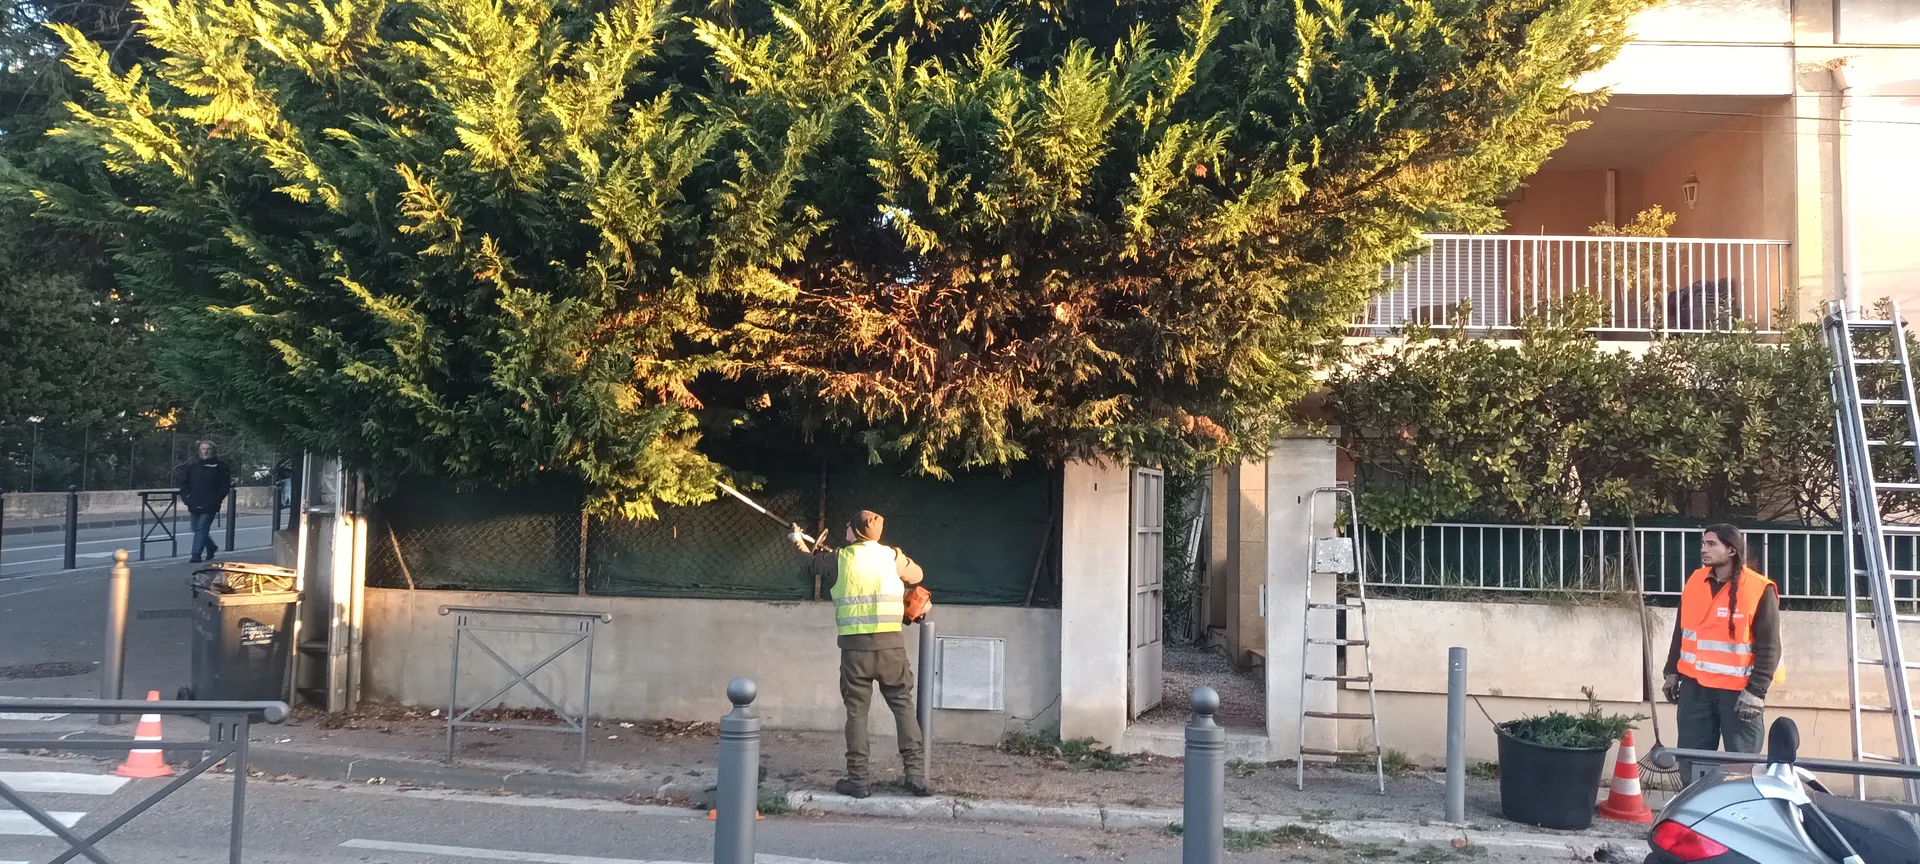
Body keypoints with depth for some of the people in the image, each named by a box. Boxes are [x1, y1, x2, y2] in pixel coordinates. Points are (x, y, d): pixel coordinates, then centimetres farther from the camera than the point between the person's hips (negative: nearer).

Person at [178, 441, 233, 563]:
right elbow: (183, 484, 14)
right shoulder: (192, 466, 11)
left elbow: (225, 485, -1)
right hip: (194, 506, 5)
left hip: (209, 507, -5)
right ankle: (211, 548, 33)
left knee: (201, 529, -10)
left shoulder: (219, 466, 0)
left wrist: (216, 500, -9)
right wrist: (186, 499, 3)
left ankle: (196, 555, -8)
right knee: (197, 529, 12)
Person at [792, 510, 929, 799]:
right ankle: (915, 772, 4)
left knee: (857, 711, 6)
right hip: (890, 644, 0)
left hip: (855, 646, 0)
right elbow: (917, 575, 21)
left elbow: (813, 563, 24)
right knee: (903, 706, 8)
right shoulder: (892, 556, 3)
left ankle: (858, 779, 8)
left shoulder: (840, 559, 3)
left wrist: (801, 544, 45)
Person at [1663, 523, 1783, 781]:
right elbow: (1681, 632, 17)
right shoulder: (1695, 581, 7)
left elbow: (1769, 647, -10)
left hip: (1739, 691, -5)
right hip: (1695, 687, 5)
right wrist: (1672, 672, 15)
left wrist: (1756, 691, -15)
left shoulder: (1759, 590, -10)